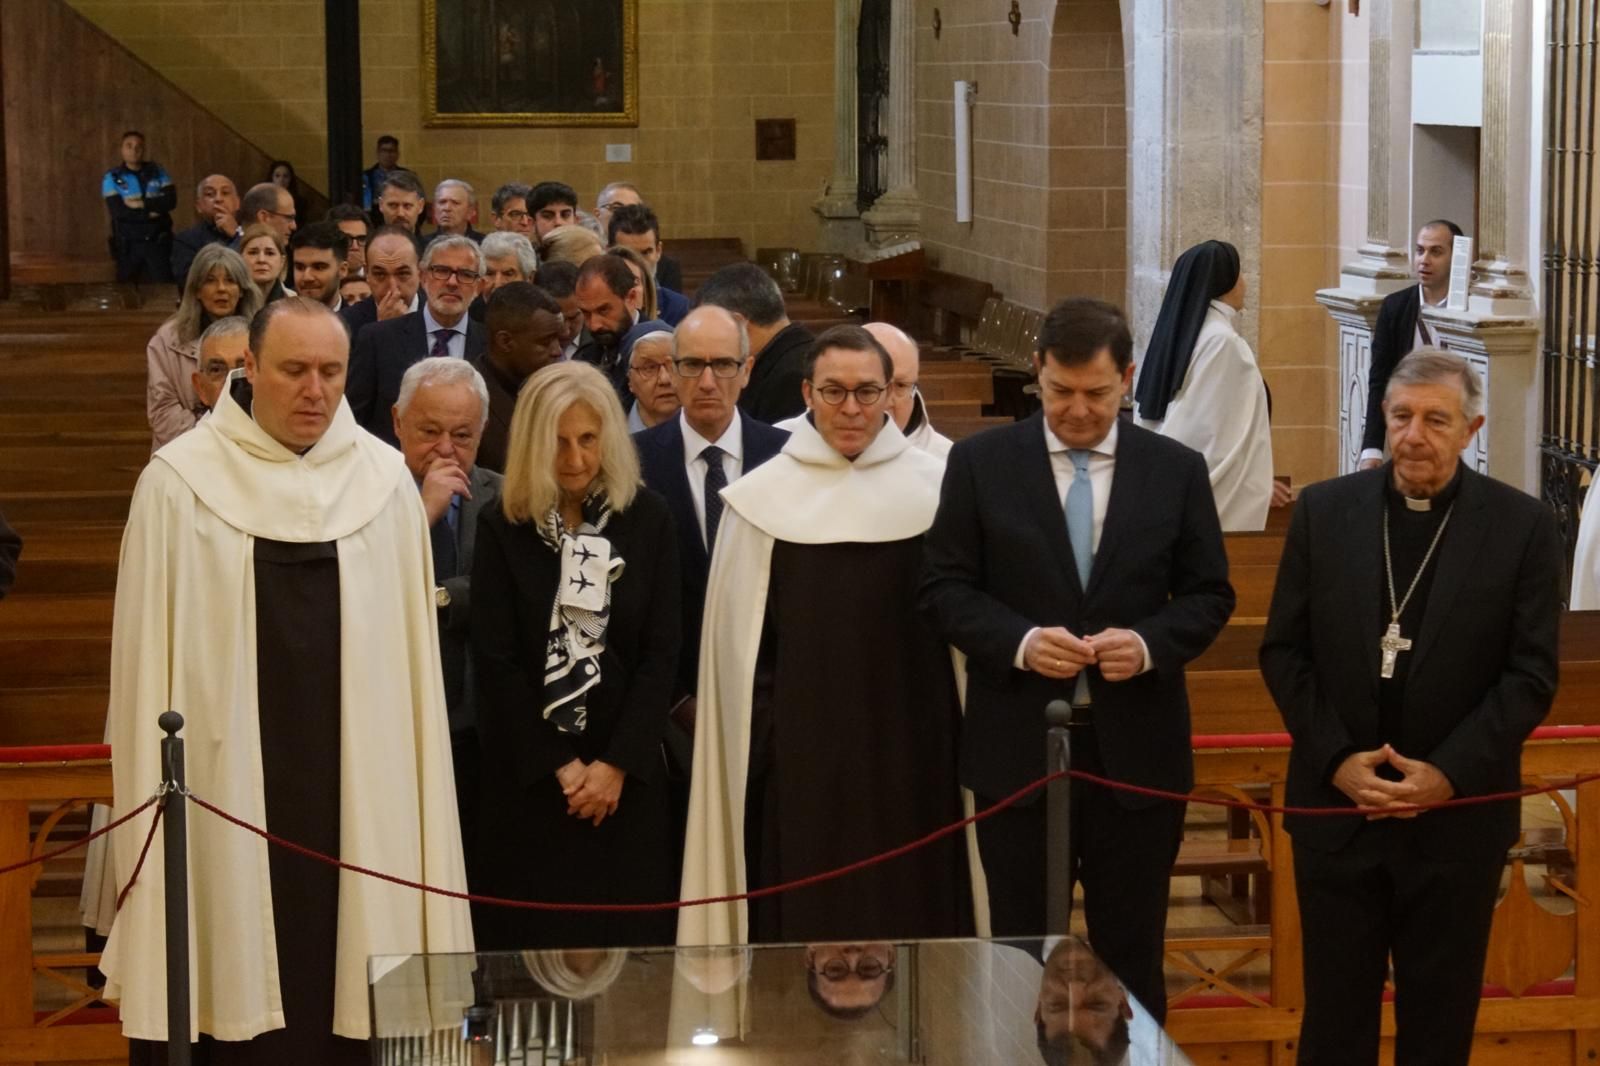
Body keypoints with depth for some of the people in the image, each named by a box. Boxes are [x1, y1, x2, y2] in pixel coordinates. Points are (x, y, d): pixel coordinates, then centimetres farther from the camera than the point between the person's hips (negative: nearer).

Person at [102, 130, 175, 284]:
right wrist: (150, 212, -10)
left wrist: (141, 204, -14)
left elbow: (170, 200, -6)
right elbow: (118, 211, -11)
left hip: (158, 241, 1)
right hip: (128, 244, -1)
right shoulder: (112, 178, 1)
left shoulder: (158, 172, 8)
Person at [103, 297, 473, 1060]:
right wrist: (149, 793, 0)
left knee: (346, 967, 4)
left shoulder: (385, 480, 3)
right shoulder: (180, 483, -3)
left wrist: (421, 798, 7)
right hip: (231, 784, -2)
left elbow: (412, 652, 8)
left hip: (356, 782, 2)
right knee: (242, 984, 0)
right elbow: (148, 656, 1)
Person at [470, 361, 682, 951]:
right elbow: (495, 661, -5)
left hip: (625, 771, 1)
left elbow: (661, 651, -2)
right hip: (528, 772, -1)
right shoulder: (503, 527, -3)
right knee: (537, 939, 0)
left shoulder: (646, 519, 1)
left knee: (628, 934, 2)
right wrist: (560, 765, -10)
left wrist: (616, 763, -10)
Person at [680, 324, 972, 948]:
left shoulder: (936, 489, 0)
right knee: (805, 919, 4)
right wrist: (750, 750, 0)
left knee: (912, 907, 7)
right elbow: (736, 641, 2)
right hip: (800, 752, -1)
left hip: (911, 748, 1)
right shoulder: (760, 498, -1)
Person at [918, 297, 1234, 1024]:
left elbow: (1209, 595, 5)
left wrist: (1149, 644, -15)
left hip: (1136, 748, 1)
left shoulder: (1177, 470, 3)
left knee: (1131, 952, 10)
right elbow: (944, 587, -1)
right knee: (1020, 948, 9)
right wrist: (1020, 641, -18)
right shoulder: (980, 462, 0)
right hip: (1019, 747, -1)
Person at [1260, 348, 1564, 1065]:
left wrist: (1449, 773, -14)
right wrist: (1336, 760, -9)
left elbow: (1531, 674, -5)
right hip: (1335, 804, 1)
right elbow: (1284, 651, 3)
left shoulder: (1523, 526, -3)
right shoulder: (1324, 511, 2)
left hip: (1460, 814, -1)